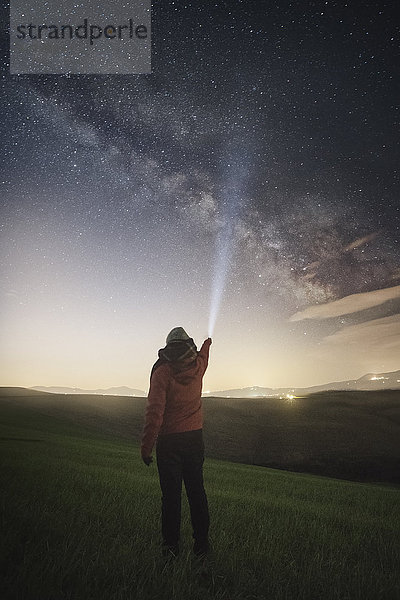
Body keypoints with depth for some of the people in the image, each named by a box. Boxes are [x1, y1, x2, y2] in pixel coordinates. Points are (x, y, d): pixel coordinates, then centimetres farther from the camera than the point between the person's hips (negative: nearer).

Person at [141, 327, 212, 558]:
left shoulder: (162, 372, -13)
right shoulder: (198, 366, -1)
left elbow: (155, 413, -18)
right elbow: (203, 354, 26)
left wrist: (146, 446, -13)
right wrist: (207, 343, 49)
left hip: (169, 440, -3)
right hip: (195, 437, 4)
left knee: (171, 493, 5)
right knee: (196, 491, 12)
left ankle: (171, 544, 13)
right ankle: (202, 543, 20)